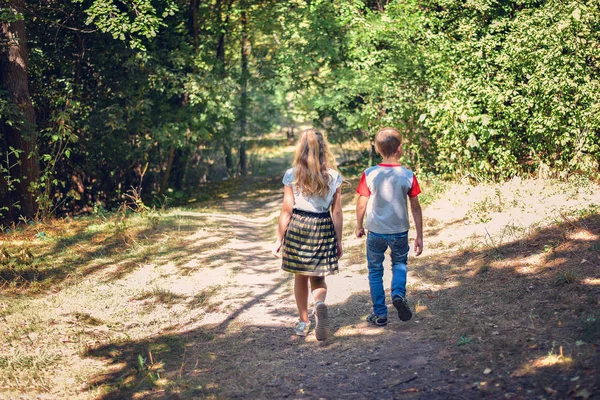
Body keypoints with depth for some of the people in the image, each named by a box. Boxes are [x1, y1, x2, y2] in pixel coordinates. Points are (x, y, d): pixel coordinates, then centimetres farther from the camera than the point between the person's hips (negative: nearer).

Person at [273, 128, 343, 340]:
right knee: (318, 277, 13)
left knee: (300, 278, 14)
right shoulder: (333, 176, -3)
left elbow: (287, 210, -6)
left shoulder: (292, 175, -7)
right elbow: (337, 212, 0)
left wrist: (279, 239, 3)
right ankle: (320, 303, -19)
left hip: (297, 227, -1)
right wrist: (339, 241, 9)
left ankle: (303, 322, 23)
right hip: (323, 229, 1)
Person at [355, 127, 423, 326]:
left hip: (375, 232, -1)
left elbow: (362, 205, -5)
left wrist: (359, 227, 12)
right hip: (400, 231, 1)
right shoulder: (408, 175, -9)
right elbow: (416, 207, -4)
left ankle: (380, 314, 18)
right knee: (400, 264, 24)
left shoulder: (369, 174, -12)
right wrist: (419, 236, 4)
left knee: (375, 272, 15)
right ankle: (398, 294, -1)